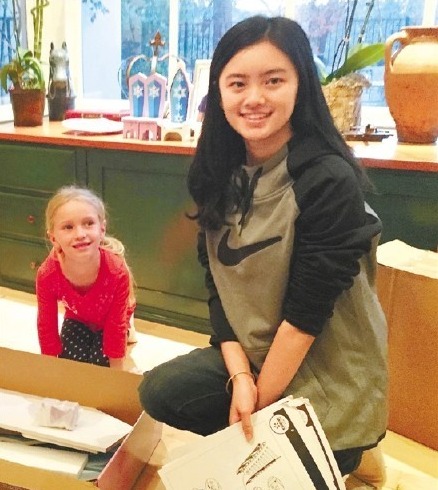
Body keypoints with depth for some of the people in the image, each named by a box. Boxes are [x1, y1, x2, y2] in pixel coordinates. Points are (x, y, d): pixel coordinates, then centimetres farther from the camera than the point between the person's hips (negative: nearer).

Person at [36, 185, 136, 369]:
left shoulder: (117, 271, -40)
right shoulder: (47, 275, -35)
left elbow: (116, 325, -27)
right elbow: (46, 327, -20)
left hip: (109, 321, -2)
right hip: (77, 320, 2)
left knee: (99, 364, -13)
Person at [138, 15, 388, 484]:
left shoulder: (330, 181, -23)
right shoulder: (218, 172, -4)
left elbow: (306, 311, -21)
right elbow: (217, 283, -4)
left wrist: (261, 404, -14)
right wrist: (239, 375, -15)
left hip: (328, 376, -5)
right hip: (253, 354, 6)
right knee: (159, 392, -9)